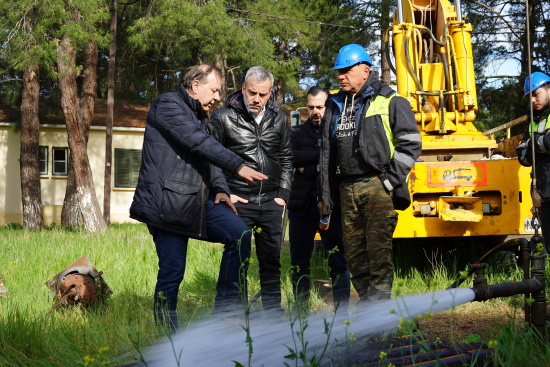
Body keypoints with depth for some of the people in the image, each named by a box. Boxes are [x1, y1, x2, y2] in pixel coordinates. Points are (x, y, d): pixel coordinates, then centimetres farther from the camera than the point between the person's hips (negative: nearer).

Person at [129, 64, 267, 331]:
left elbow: (208, 155, 20)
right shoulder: (168, 104, -7)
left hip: (200, 199, 8)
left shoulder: (200, 116, 22)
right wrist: (238, 166, -22)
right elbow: (199, 143, -19)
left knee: (240, 235, -7)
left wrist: (220, 189, 1)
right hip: (167, 202, -8)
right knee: (172, 271, -6)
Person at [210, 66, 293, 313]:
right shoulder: (223, 118, -4)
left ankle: (273, 309, 20)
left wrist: (283, 194, 9)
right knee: (236, 258, -5)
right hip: (239, 201, -4)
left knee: (271, 258, 10)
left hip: (271, 201, 4)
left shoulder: (278, 119, 9)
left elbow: (286, 158, 18)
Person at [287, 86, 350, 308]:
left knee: (338, 261, -3)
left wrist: (309, 169, -10)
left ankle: (341, 309, 2)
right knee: (299, 262, 8)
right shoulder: (297, 133, 14)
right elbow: (290, 157, -7)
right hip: (301, 206, 3)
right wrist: (323, 154, -10)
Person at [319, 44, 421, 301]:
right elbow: (326, 152, 22)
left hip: (378, 186, -6)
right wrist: (325, 193, 17)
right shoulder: (335, 106, 20)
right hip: (347, 188, 6)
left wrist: (392, 179, -10)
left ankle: (380, 296, -11)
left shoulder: (390, 101, 1)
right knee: (353, 248, 6)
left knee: (378, 244, -12)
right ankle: (365, 298, 15)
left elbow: (410, 143, -3)